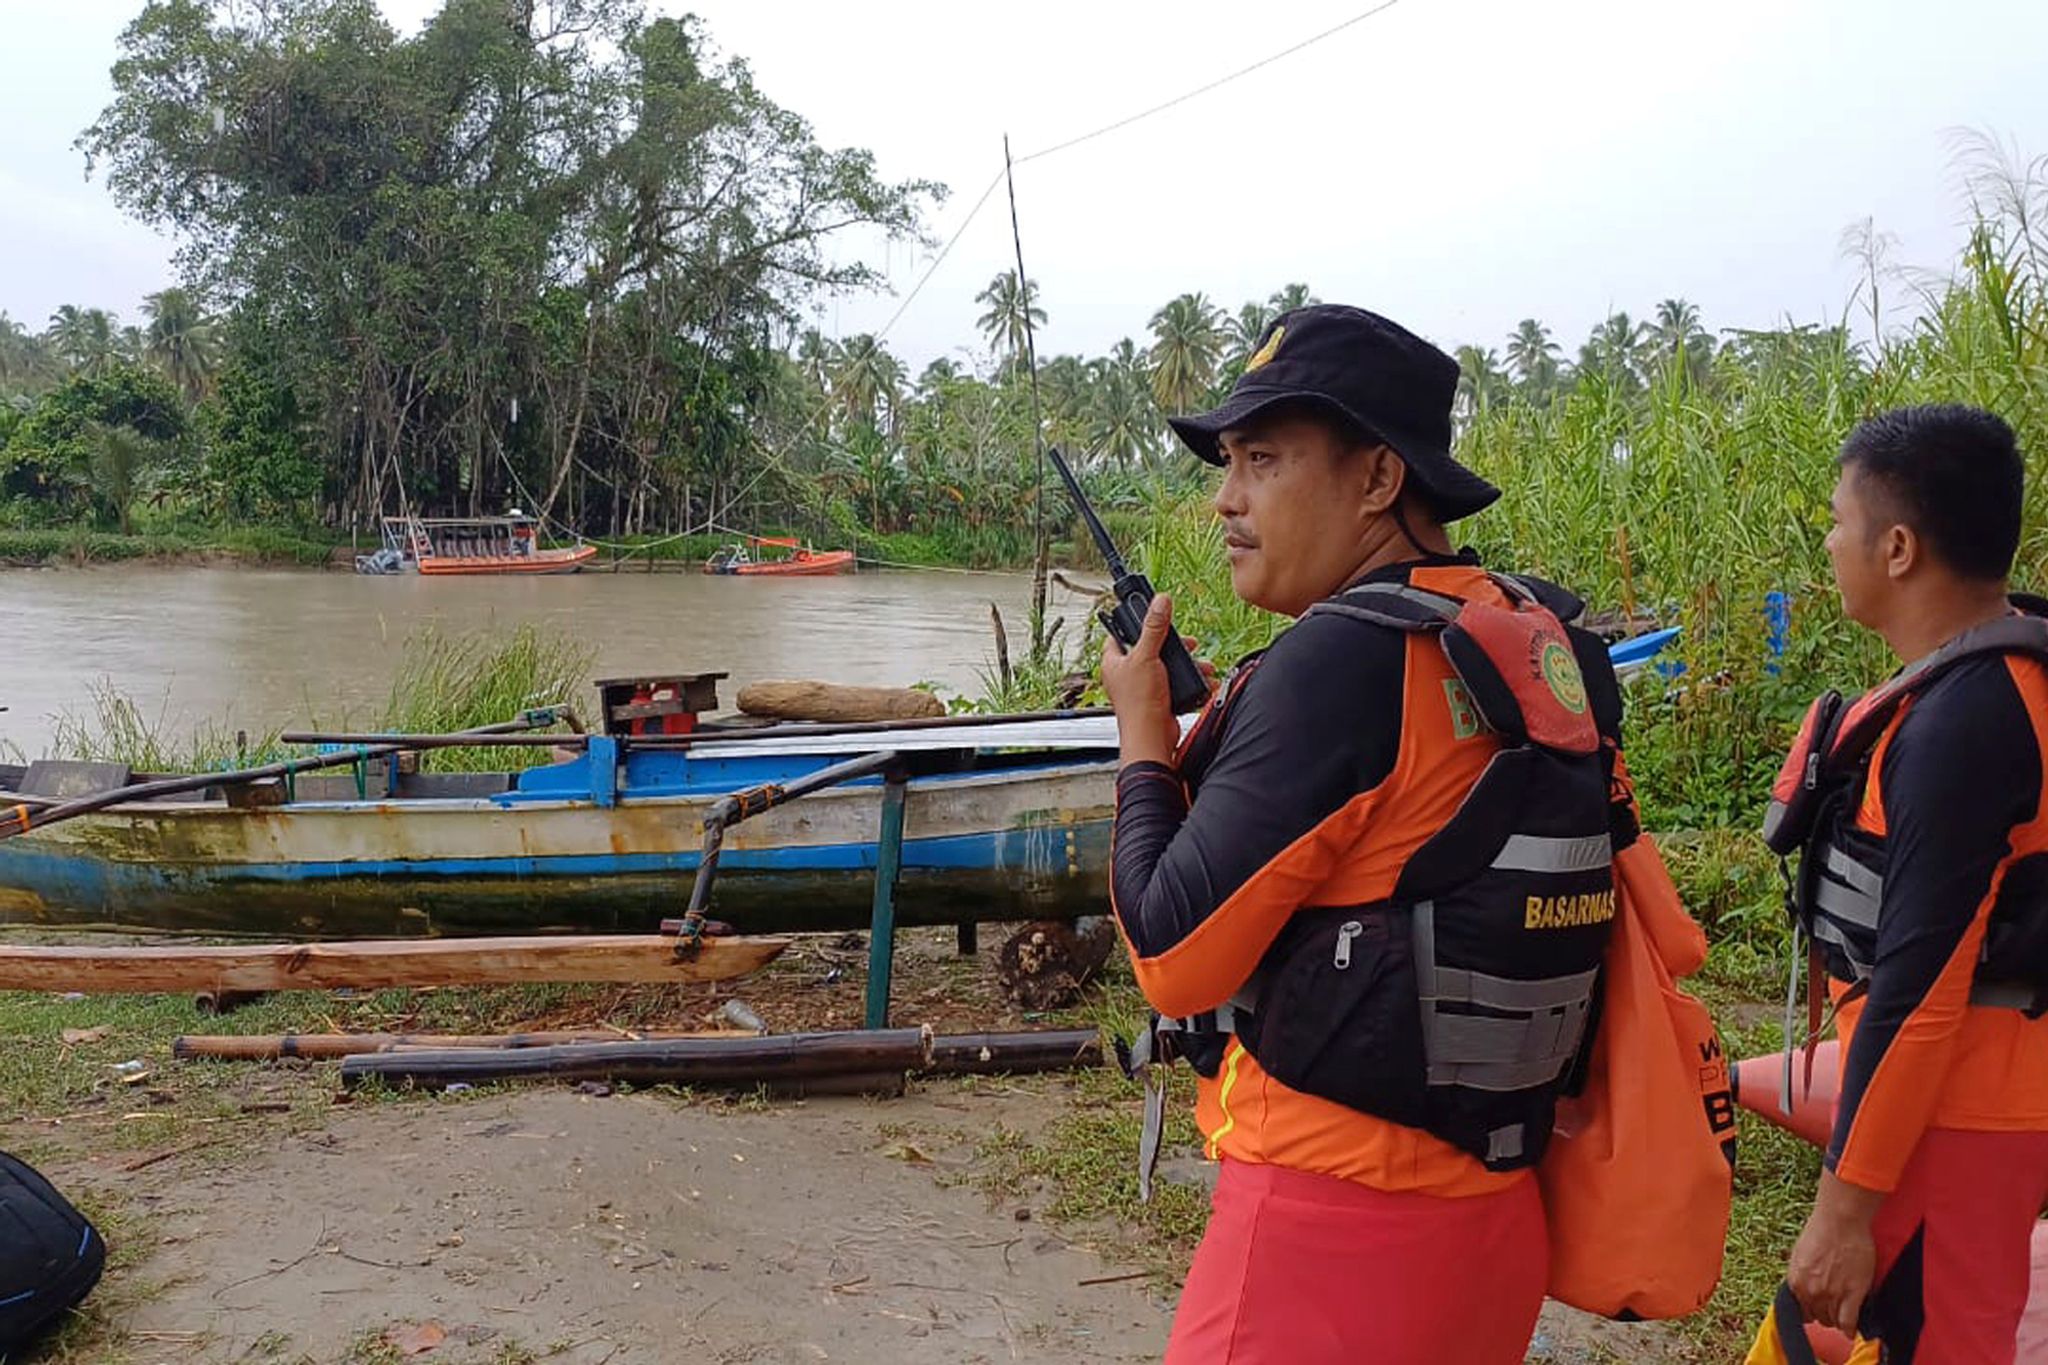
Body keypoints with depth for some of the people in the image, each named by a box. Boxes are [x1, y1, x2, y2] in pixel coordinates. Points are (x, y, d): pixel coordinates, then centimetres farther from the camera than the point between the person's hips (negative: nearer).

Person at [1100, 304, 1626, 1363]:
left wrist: (1146, 743, -3)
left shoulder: (1341, 655, -20)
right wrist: (1219, 741, 10)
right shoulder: (1544, 646, 4)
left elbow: (1176, 958, -17)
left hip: (1334, 1222, -8)